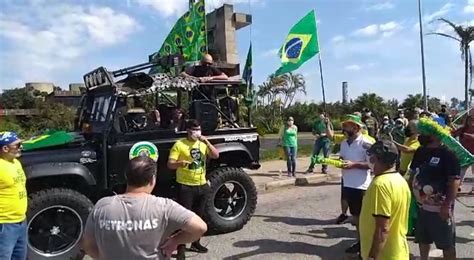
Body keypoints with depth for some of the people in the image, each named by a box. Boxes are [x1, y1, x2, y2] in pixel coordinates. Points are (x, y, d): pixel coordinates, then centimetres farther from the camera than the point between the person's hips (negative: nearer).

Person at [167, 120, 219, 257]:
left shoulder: (203, 144, 7)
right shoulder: (179, 144, -8)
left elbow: (216, 156, -3)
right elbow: (170, 164, -11)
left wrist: (207, 142, -13)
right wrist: (181, 163, -31)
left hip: (202, 185, 6)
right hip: (185, 186, -5)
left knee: (199, 215, 16)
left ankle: (196, 243, 31)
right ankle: (181, 246, 9)